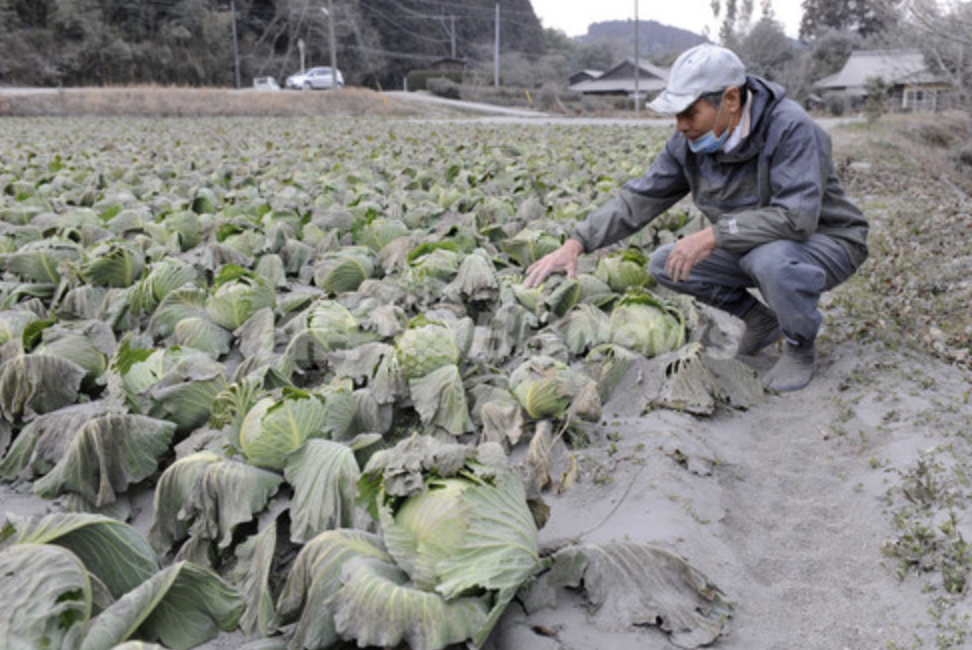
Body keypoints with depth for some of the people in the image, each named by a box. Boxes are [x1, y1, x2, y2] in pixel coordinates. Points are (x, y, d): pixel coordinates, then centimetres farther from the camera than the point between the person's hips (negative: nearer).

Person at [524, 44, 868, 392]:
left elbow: (797, 217, -37)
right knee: (665, 265, -7)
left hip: (826, 242, -6)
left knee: (771, 260, -39)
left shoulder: (791, 128, -28)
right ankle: (760, 321, 11)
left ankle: (800, 348, -8)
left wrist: (712, 236, -40)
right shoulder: (691, 142, -8)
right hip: (754, 245, 7)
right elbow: (640, 198, -5)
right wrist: (576, 244, -16)